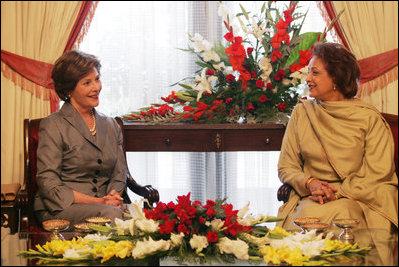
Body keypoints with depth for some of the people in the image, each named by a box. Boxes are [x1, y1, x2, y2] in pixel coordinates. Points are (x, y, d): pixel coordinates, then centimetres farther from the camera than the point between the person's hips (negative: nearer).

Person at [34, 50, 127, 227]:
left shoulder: (111, 126, 18)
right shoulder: (53, 125, -1)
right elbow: (49, 185, -8)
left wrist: (113, 195, -7)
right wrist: (97, 202, -17)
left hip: (101, 204, 5)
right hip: (59, 211, -5)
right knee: (111, 214, -36)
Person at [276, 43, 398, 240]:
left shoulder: (369, 118, 2)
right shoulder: (301, 113, 12)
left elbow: (378, 173, -3)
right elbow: (286, 167, 13)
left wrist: (338, 192, -15)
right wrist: (309, 183, -9)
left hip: (359, 200, -2)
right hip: (309, 198, 2)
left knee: (339, 213, -35)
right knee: (307, 216, -32)